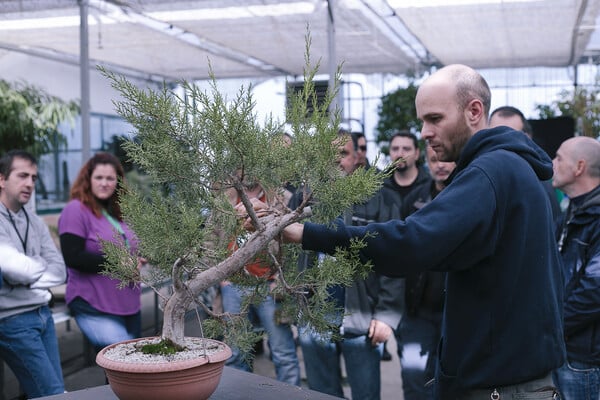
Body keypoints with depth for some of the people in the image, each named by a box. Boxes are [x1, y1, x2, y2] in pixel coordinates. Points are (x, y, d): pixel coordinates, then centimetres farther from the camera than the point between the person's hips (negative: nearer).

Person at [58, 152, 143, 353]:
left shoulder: (119, 211, 13)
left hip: (130, 305, 8)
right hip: (95, 308, -8)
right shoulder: (76, 210, -9)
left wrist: (137, 261, 2)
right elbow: (73, 258, -16)